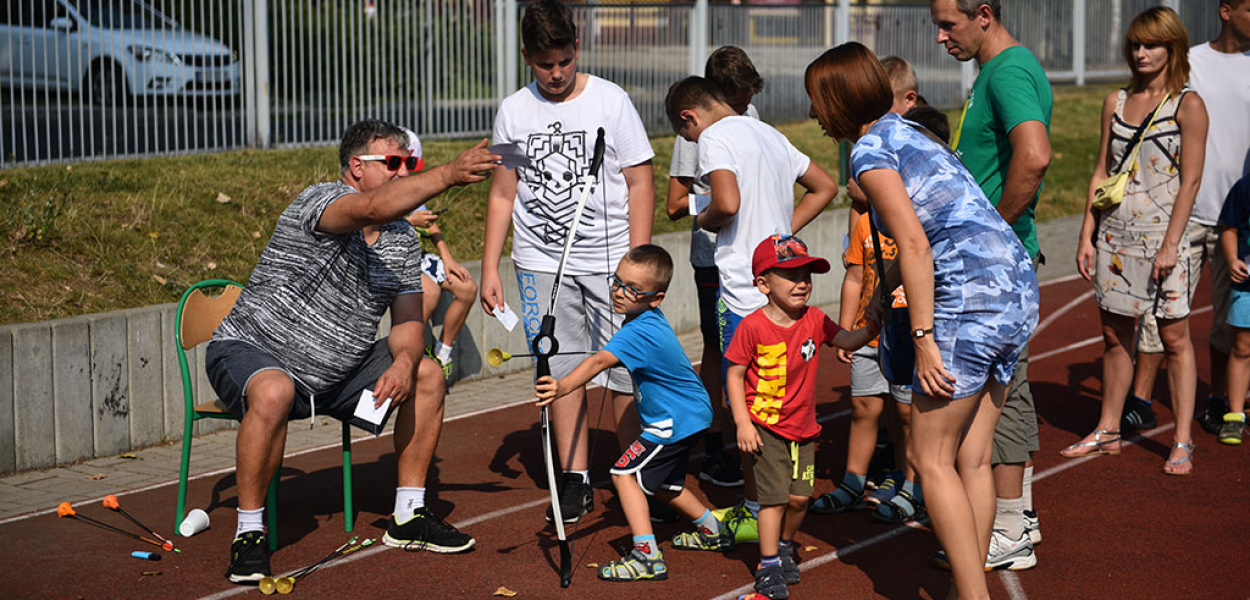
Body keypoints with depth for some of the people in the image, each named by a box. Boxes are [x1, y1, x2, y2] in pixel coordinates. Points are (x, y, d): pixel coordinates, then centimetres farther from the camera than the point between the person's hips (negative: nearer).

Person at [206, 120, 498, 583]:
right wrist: (448, 175, -54)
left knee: (427, 376, -1)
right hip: (250, 352, -8)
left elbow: (408, 322, 2)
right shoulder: (321, 201, -21)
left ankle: (408, 517, 6)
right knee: (273, 393, -39)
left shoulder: (402, 238, 4)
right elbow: (375, 207, -43)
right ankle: (249, 533, -23)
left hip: (335, 371, 8)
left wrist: (403, 361, -21)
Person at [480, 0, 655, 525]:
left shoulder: (611, 102, -1)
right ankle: (575, 480, 11)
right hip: (541, 262, 2)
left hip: (609, 259, -2)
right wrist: (489, 267, 7)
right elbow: (503, 193, 13)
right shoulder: (513, 111, 7)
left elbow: (640, 185, 0)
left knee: (624, 371, -4)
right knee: (561, 370, 2)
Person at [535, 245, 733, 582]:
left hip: (676, 422, -10)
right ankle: (713, 532, 43)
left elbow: (600, 362, -43)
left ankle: (647, 556, -18)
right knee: (662, 483, 25)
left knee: (626, 472, -13)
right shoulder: (651, 320, 4)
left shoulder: (639, 332, -27)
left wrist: (562, 387, -55)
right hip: (691, 415, 10)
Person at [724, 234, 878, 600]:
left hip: (803, 427, 5)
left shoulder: (814, 320, 0)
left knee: (799, 497, 5)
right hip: (765, 427, -5)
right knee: (774, 496, -7)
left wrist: (872, 328, -27)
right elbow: (735, 375, -9)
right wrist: (743, 423, -13)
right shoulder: (752, 327, -14)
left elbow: (847, 341, -5)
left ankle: (785, 545, 33)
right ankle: (769, 567, 6)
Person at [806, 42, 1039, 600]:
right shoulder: (906, 133, 23)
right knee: (971, 458, 12)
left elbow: (914, 243, -16)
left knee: (931, 457, -1)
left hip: (972, 296, -9)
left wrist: (924, 338, -16)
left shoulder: (870, 149, -4)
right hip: (1017, 288, 9)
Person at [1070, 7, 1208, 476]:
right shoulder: (1115, 103, 11)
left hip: (1161, 234, -5)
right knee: (1114, 335, 11)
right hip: (1115, 234, 5)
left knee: (1174, 336, -1)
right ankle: (1108, 431, 21)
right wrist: (1087, 235, 8)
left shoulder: (1187, 106, -5)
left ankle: (1182, 442, 4)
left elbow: (1190, 180, -9)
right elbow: (1101, 171, 13)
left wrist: (1170, 244, -15)